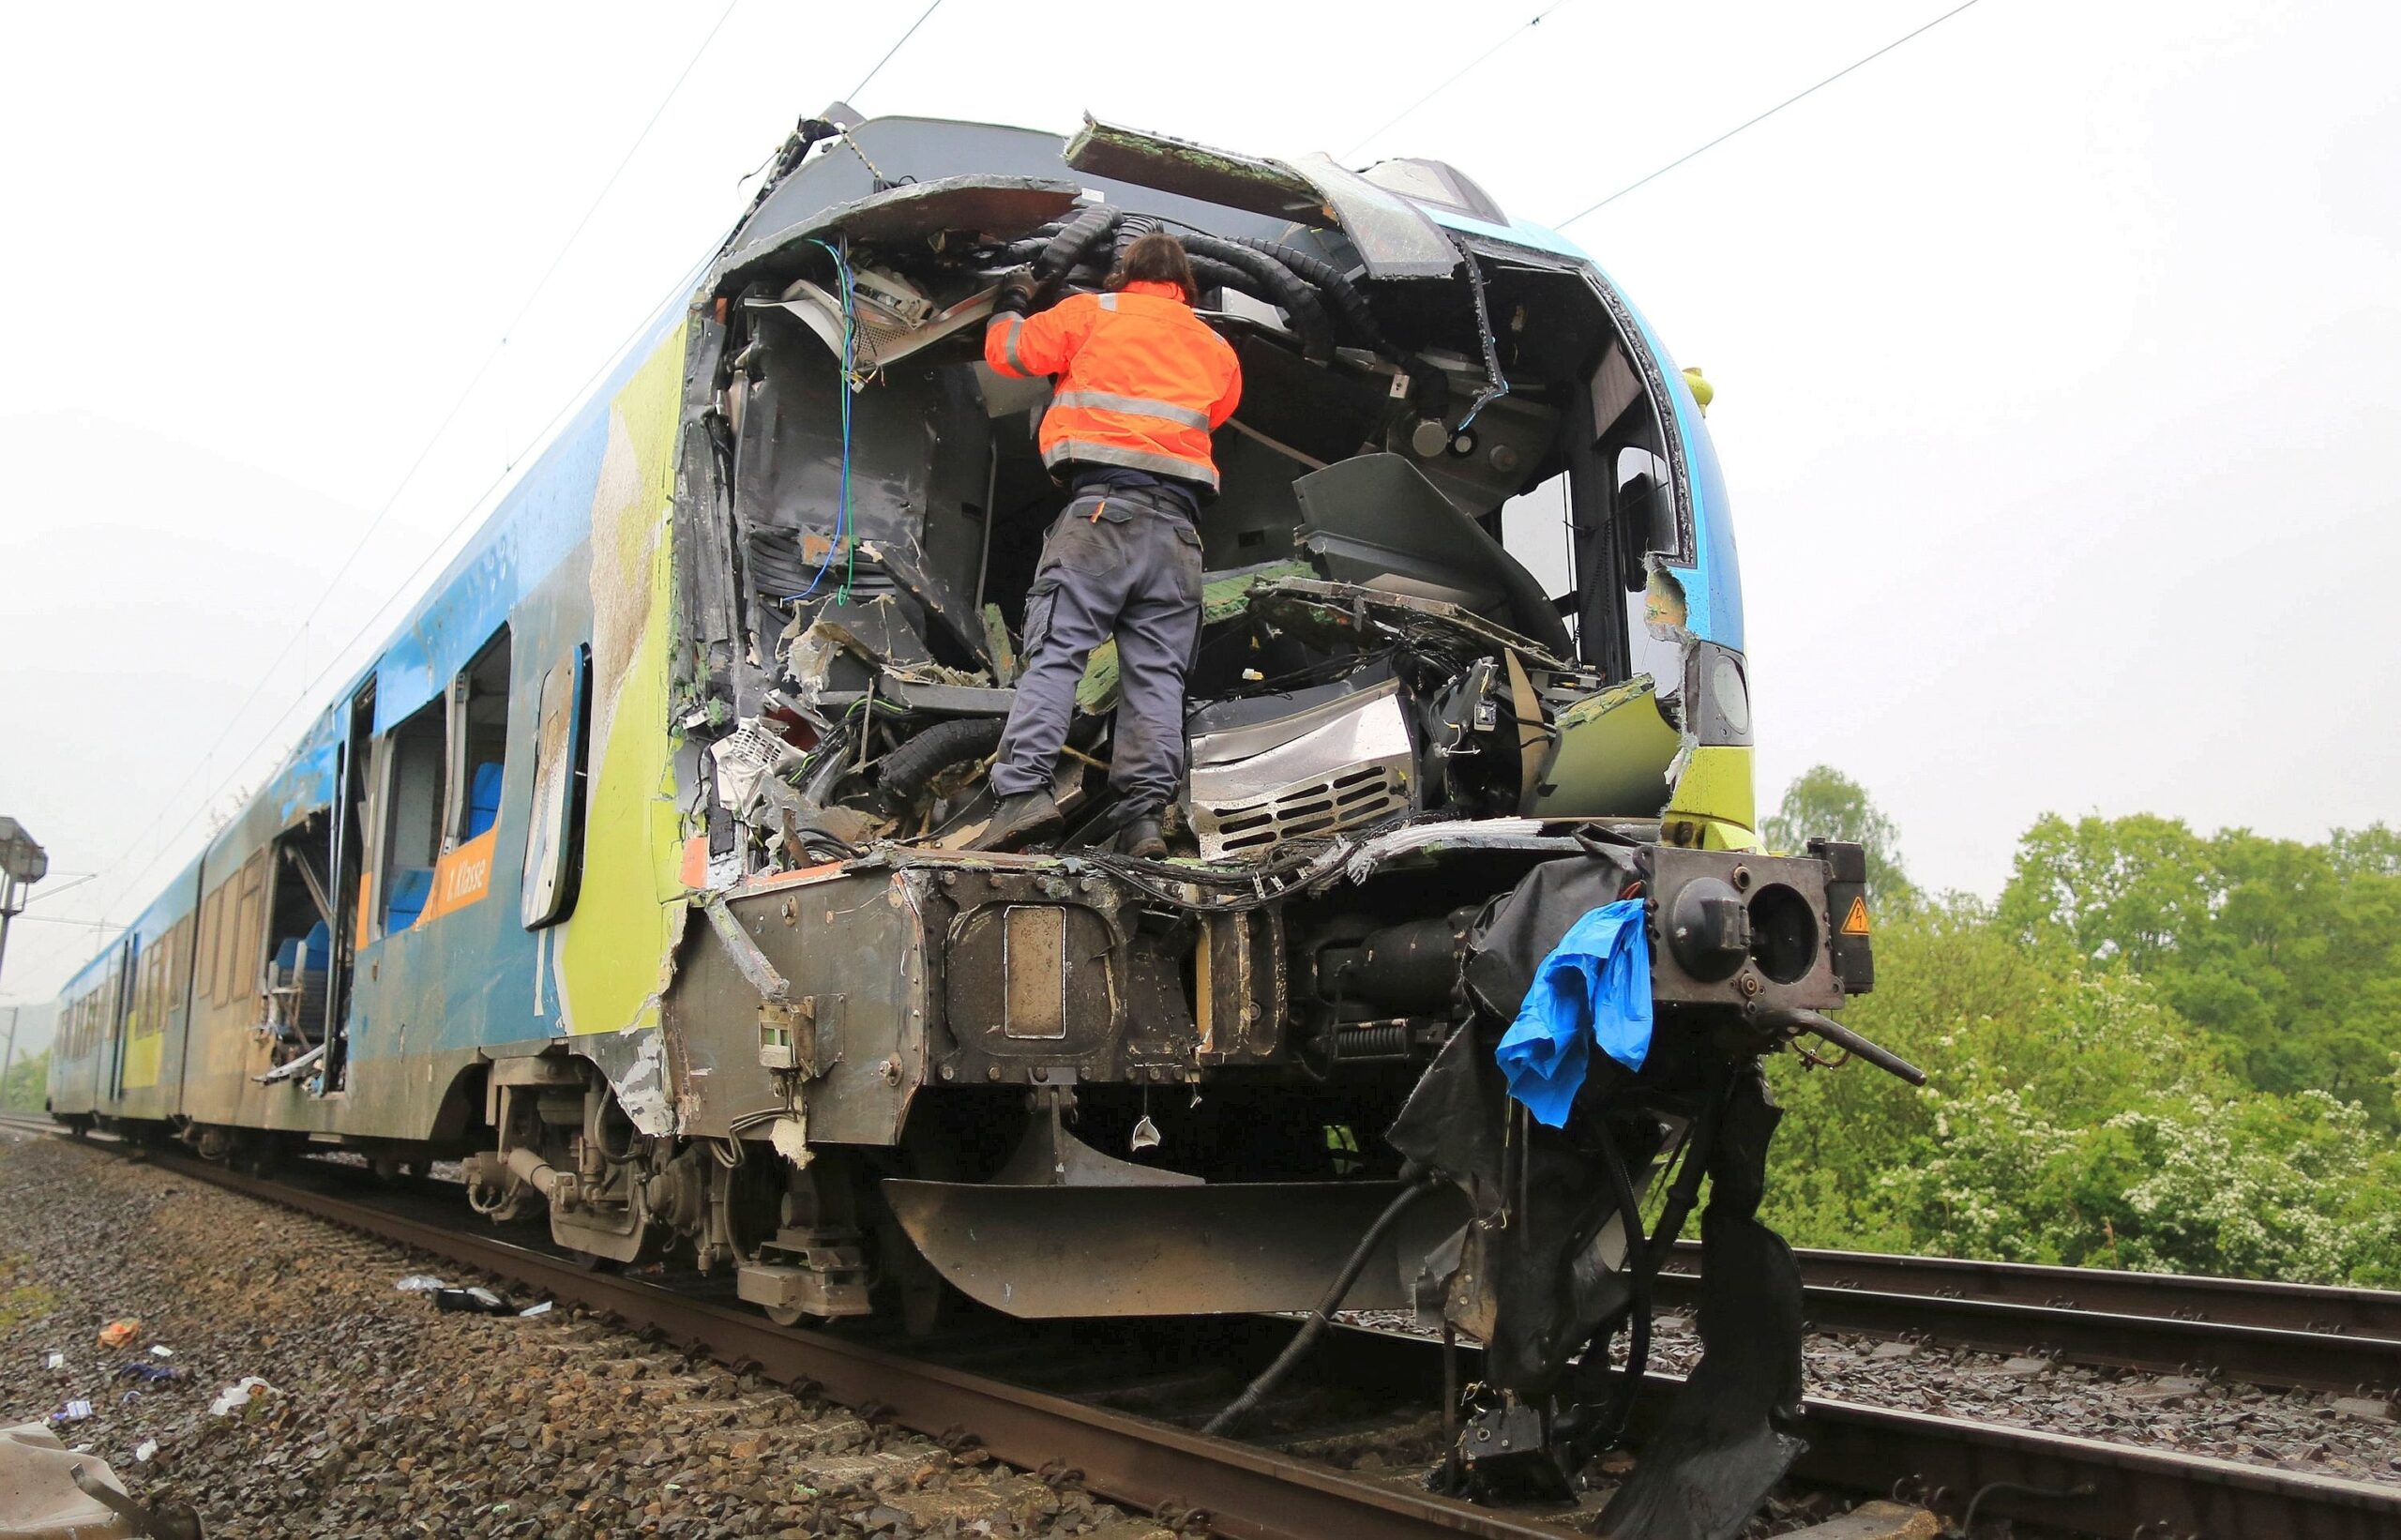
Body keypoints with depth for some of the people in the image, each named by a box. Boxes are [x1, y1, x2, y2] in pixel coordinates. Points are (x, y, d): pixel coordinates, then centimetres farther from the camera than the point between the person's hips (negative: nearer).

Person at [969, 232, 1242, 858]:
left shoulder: (1092, 313, 14)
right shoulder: (1218, 350, 25)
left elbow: (1009, 352, 17)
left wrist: (1009, 305, 37)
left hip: (1102, 505, -3)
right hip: (1178, 521, 3)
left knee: (1054, 651, -8)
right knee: (1157, 670, 1)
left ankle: (1024, 791, -23)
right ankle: (1144, 815, -9)